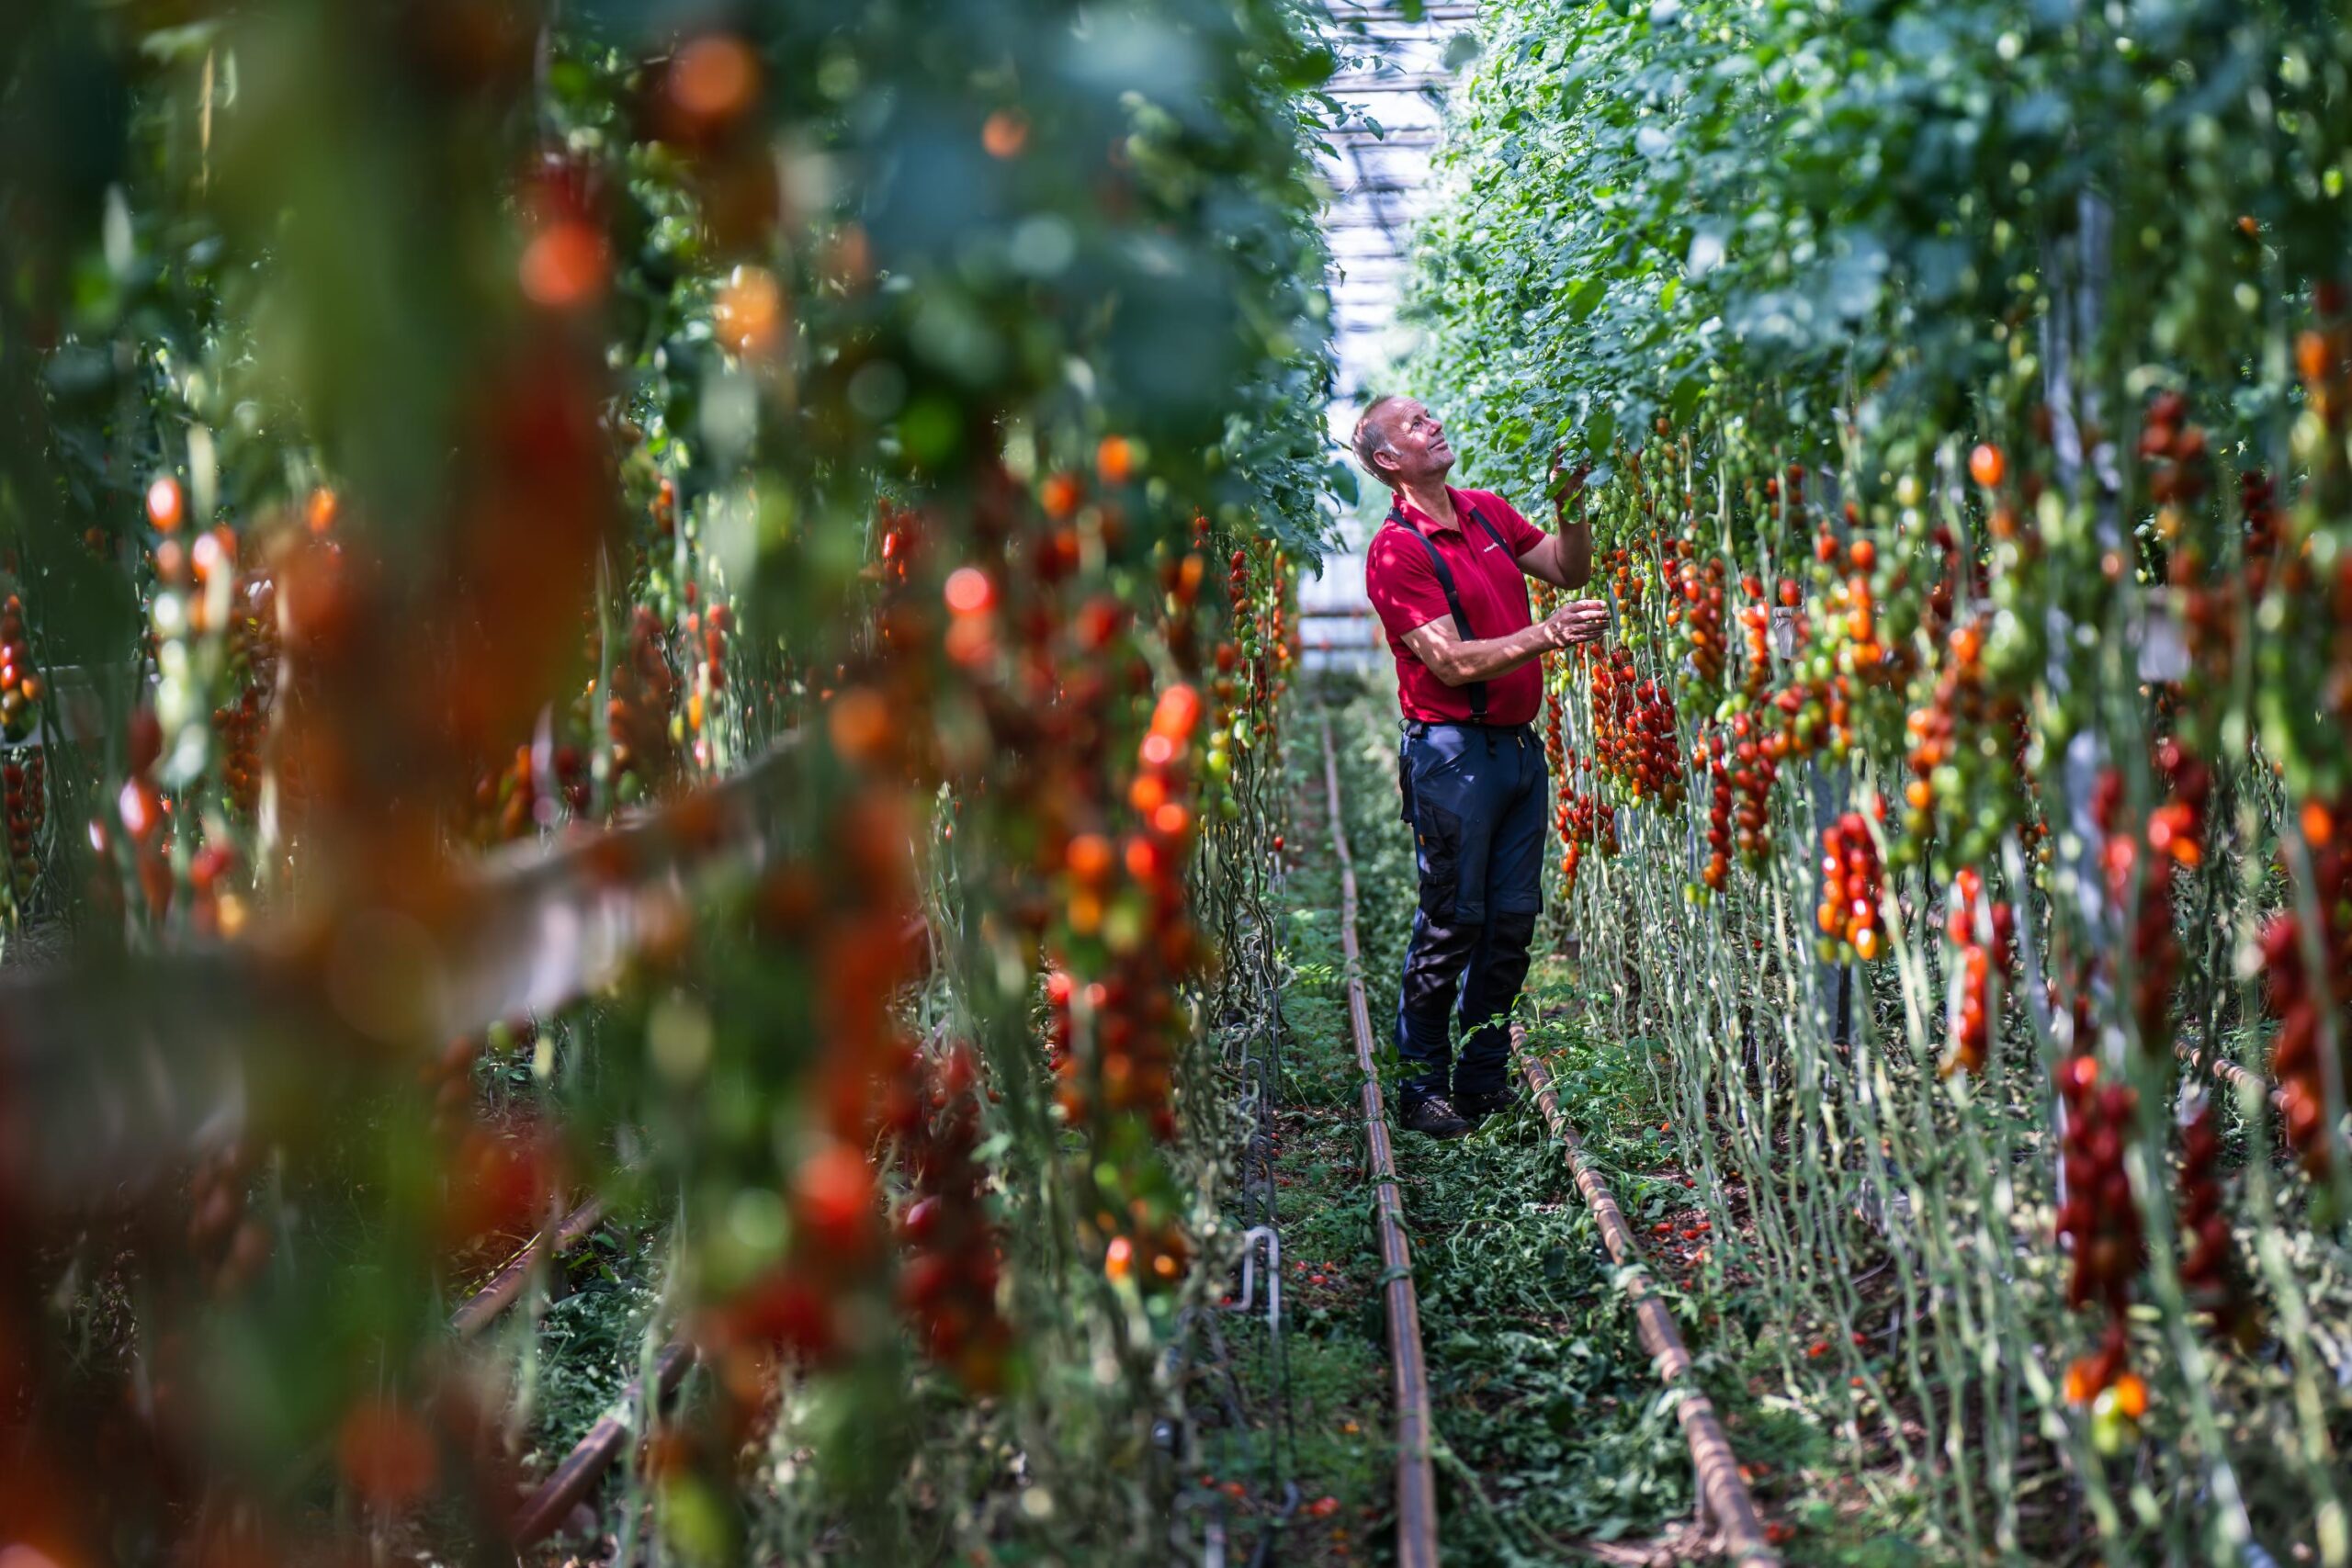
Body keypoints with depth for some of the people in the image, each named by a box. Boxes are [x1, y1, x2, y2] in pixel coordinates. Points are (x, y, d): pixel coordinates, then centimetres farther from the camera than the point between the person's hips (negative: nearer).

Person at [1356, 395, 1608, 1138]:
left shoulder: (1488, 512, 11)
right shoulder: (1397, 550, -12)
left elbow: (1567, 570, 17)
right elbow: (1454, 663, -18)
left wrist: (1569, 503, 0)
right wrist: (1548, 635, -26)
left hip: (1520, 743, 7)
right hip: (1453, 751, -7)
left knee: (1513, 921, 10)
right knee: (1452, 923, -3)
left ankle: (1484, 1079, 19)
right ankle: (1422, 1088, 8)